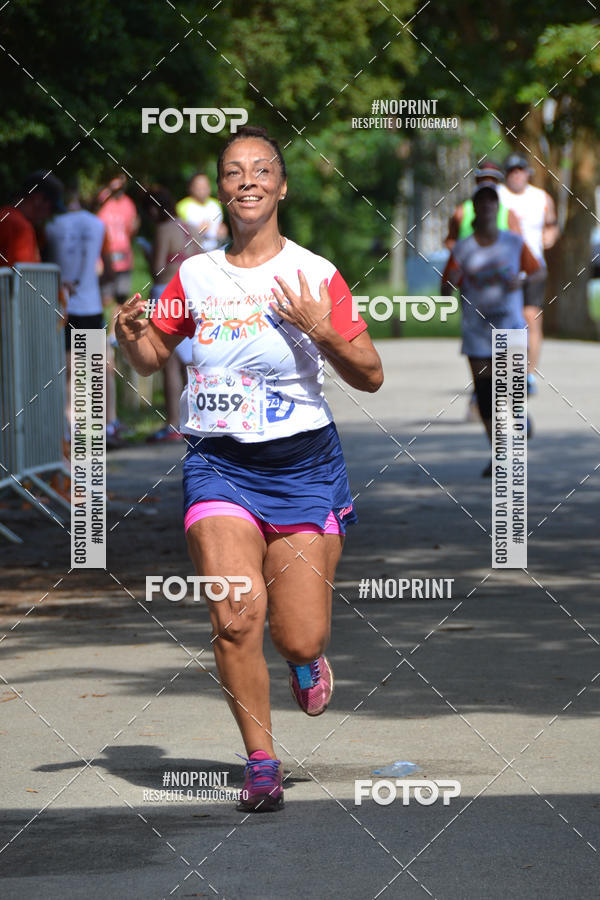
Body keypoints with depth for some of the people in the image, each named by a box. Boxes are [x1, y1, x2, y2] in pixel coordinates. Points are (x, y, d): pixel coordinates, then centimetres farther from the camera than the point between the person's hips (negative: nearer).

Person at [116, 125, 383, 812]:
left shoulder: (316, 276, -2)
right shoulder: (195, 277, 5)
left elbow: (370, 377, 0)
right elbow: (150, 358, 18)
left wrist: (320, 329, -17)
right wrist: (130, 332, -4)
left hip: (302, 465, -1)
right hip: (218, 465, 1)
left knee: (299, 640, -3)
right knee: (236, 616, -18)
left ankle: (306, 661, 36)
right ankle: (260, 760, -1)